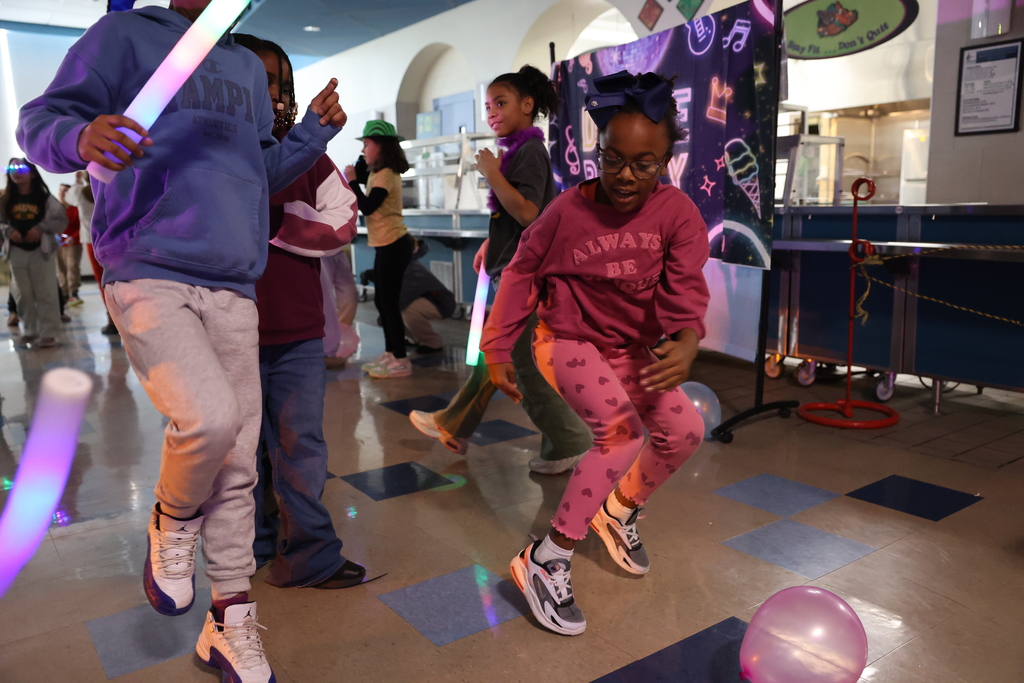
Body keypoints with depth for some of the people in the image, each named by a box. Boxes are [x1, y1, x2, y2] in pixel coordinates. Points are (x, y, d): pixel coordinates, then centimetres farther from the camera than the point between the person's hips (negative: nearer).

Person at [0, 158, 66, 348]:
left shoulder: (44, 197, -2)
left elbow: (62, 220, -2)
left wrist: (41, 228, -15)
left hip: (40, 250, -3)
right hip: (17, 252, 3)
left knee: (45, 293, -4)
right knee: (22, 294, 9)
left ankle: (48, 333, -1)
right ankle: (30, 330, 20)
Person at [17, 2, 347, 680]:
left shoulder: (249, 66, 21)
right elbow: (40, 121, 1)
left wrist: (316, 131, 11)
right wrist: (81, 136, -22)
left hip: (233, 290, 5)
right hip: (149, 276, -5)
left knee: (236, 463, 5)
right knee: (209, 417, -28)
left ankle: (231, 624, 21)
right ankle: (173, 524, 7)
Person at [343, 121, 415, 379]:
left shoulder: (385, 175, -14)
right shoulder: (383, 173, 17)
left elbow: (367, 207, -22)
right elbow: (369, 206, 15)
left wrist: (351, 181, -13)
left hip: (393, 246, -11)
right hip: (387, 246, 11)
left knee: (389, 302, -7)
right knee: (382, 300, 15)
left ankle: (400, 360, -1)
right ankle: (390, 353, 23)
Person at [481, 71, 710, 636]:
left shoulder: (678, 214, -15)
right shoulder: (568, 210, -19)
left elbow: (684, 288, -26)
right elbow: (522, 274, -8)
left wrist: (684, 343, -48)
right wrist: (498, 349, -6)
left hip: (633, 349, 5)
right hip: (569, 341, -4)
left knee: (684, 429, -5)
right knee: (623, 431, -24)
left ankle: (620, 511, 24)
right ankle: (545, 560, -16)